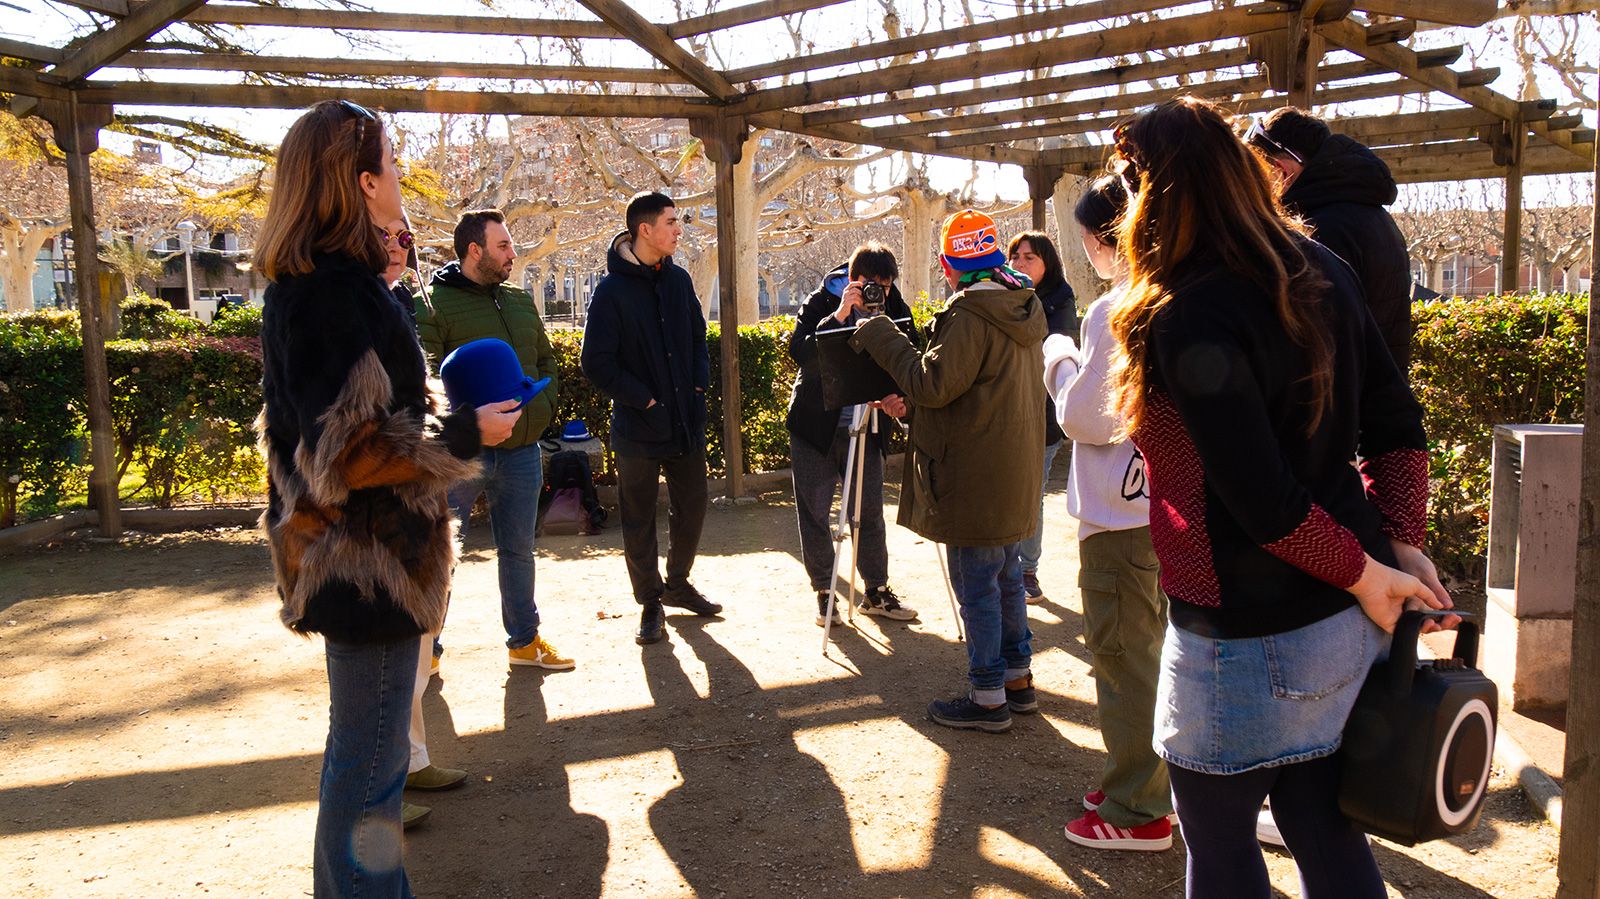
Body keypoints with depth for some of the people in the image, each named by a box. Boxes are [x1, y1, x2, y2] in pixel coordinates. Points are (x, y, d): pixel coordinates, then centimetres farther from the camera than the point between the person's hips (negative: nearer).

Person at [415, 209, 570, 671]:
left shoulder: (521, 302, 13)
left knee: (518, 550, 17)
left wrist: (543, 406, 11)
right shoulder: (434, 305, -8)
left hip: (522, 451, 6)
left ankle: (524, 640, 31)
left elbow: (546, 360, 24)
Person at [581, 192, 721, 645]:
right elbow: (597, 362, -13)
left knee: (691, 509, 14)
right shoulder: (612, 289, -11)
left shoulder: (679, 280, 7)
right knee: (639, 519, 6)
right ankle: (650, 603, 20)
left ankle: (677, 583, 35)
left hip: (686, 420, 5)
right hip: (639, 426, -5)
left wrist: (699, 384, 3)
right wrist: (645, 400, -15)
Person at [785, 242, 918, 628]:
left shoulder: (894, 310, -3)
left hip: (865, 427, 3)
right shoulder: (822, 302, -12)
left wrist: (897, 397, -21)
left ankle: (876, 591, 21)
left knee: (871, 511, 8)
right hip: (815, 424, -2)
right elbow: (800, 353, -25)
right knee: (813, 512, 3)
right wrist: (839, 316, -34)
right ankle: (824, 592, 16)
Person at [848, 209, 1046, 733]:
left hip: (975, 481, -9)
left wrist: (882, 337, -11)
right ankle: (1018, 679, 30)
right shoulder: (1025, 309, 11)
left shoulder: (971, 314, -19)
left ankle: (988, 699, 9)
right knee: (1007, 579, 20)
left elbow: (933, 384, -21)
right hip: (1015, 473, 9)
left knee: (977, 589, 0)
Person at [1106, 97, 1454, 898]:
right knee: (1323, 829, 20)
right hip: (1344, 619, 8)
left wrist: (1364, 572, -9)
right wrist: (1403, 546, 5)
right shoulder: (1318, 272, 3)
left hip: (1251, 636, -8)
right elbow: (1398, 424, 6)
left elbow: (1267, 503, -22)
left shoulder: (1192, 325, -22)